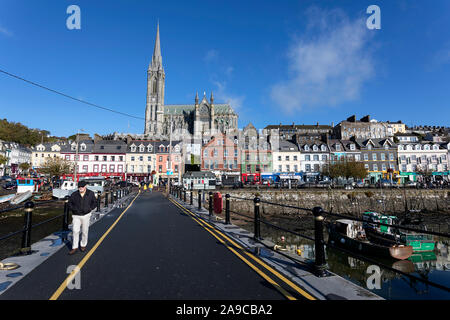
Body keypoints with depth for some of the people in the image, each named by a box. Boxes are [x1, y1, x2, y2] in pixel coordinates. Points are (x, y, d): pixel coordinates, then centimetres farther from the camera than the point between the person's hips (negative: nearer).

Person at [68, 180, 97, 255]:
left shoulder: (90, 193, -5)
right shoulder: (74, 194, -4)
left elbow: (94, 203, 3)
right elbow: (70, 203, 7)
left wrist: (89, 209, -10)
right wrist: (73, 209, -8)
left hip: (86, 215, 0)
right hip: (76, 216, 0)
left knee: (84, 231, 8)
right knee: (75, 231, -5)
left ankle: (83, 245, 27)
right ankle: (75, 247, 5)